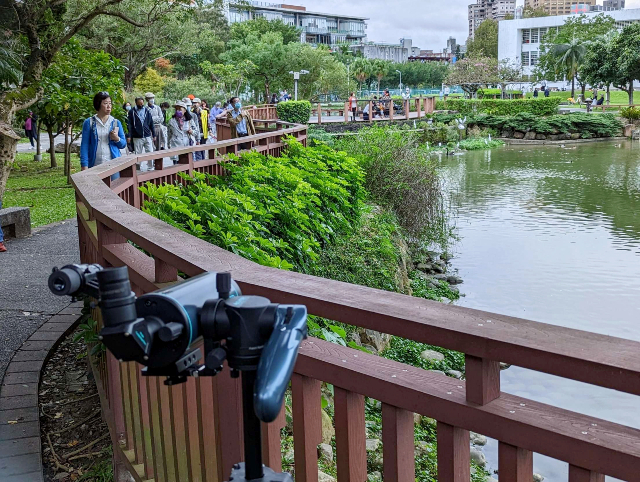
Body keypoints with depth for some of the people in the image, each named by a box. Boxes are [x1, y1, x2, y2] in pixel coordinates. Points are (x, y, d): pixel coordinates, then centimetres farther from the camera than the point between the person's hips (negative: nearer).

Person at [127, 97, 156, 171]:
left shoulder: (147, 111, 7)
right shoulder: (132, 112, -2)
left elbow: (151, 124, 11)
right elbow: (129, 125, -4)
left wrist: (154, 135, 8)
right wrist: (129, 136, -11)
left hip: (147, 136, 2)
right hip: (137, 137, -2)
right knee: (138, 154, 4)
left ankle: (150, 168, 12)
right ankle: (139, 170, 12)